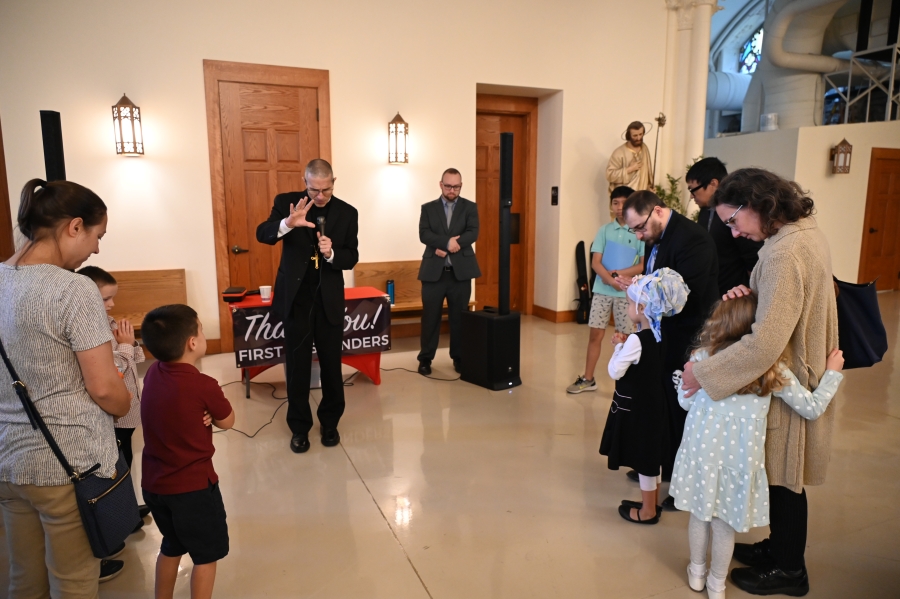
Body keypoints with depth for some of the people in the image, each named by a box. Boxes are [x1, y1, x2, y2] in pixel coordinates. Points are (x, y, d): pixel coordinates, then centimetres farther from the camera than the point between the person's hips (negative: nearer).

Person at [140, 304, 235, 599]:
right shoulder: (204, 386, -24)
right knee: (207, 554, 12)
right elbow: (227, 421, -7)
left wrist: (202, 414, -9)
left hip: (154, 483, 7)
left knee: (171, 546, 26)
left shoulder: (153, 373, -5)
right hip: (193, 486, -7)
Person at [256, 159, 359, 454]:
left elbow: (351, 258, -2)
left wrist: (332, 254, -23)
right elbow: (262, 234, -17)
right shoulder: (287, 202, -4)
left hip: (329, 300, 1)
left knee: (331, 365, 10)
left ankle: (330, 422, 29)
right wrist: (288, 223, -37)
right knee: (297, 367, 7)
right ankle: (299, 427, 22)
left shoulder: (347, 212, -2)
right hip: (295, 298, -1)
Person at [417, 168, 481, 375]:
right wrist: (448, 242, -21)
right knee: (430, 317, 4)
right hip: (433, 271, 0)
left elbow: (473, 233, -8)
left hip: (460, 271, 0)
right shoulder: (428, 208, 7)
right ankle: (425, 358, 15)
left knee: (459, 317, 7)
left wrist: (445, 246, -18)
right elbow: (424, 235, -7)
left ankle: (459, 357, 20)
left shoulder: (470, 207, 7)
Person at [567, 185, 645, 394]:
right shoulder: (604, 230, 3)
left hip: (628, 293, -2)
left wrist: (620, 273, -16)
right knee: (595, 334, 6)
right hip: (602, 290, 2)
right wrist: (611, 280, -18)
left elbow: (645, 265, -7)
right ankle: (588, 379, 17)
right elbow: (595, 262, -3)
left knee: (626, 337, 7)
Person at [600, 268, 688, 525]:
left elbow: (615, 371, -22)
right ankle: (652, 503, 37)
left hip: (636, 406, -8)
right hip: (652, 402, 9)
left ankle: (648, 511, 23)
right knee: (649, 456, 21)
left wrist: (618, 346, -10)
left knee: (645, 458, 7)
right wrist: (626, 344, -2)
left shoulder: (637, 340, -26)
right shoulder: (658, 334, 0)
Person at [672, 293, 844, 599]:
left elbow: (685, 402, 3)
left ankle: (697, 573, 40)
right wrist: (833, 372, 14)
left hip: (701, 450, 1)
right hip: (737, 459, -1)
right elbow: (812, 408, 0)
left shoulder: (703, 356, -8)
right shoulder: (772, 369, -9)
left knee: (699, 515, 21)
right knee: (724, 524, 16)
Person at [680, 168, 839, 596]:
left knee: (782, 476, 9)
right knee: (780, 473, 22)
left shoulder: (783, 253, -28)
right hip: (800, 373, 9)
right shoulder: (808, 232, 3)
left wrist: (704, 373, -26)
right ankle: (779, 546, 41)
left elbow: (765, 343, -34)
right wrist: (751, 294, -6)